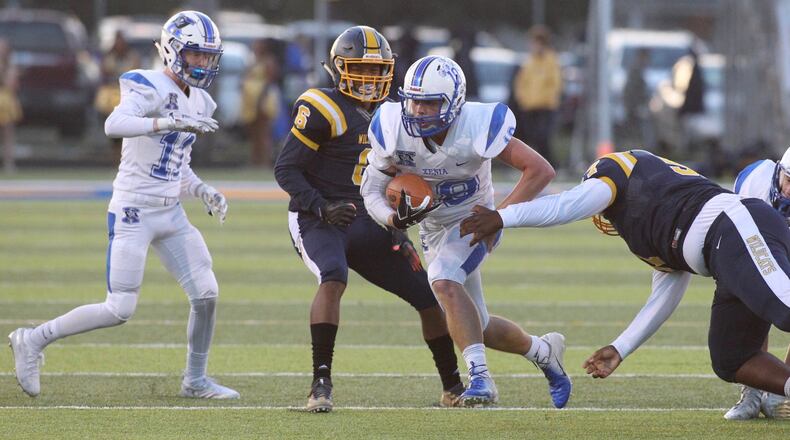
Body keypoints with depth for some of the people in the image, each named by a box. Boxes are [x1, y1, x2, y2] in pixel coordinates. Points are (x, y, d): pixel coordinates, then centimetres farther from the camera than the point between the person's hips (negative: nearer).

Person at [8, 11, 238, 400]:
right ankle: (33, 341, 6)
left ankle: (195, 380, 16)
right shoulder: (150, 88, -13)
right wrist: (171, 123, -41)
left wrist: (204, 192, 5)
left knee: (206, 294, 0)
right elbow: (114, 125, -33)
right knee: (120, 310, -9)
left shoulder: (198, 103, 13)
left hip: (171, 214, 8)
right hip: (133, 211, -8)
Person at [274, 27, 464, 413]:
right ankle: (321, 383, -33)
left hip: (367, 225, 7)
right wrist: (322, 208, -24)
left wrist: (398, 234, 9)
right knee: (333, 278, -36)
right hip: (317, 221, -7)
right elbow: (285, 169, -11)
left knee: (429, 295, 4)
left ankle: (453, 387, 20)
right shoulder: (323, 110, -10)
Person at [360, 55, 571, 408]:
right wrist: (394, 218, -34)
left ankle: (480, 376, -35)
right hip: (433, 229, 5)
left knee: (443, 279, -33)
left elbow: (540, 170, -26)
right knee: (477, 328, 9)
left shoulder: (477, 127, -29)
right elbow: (372, 189, -12)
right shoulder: (393, 130, -20)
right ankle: (543, 351, 36)